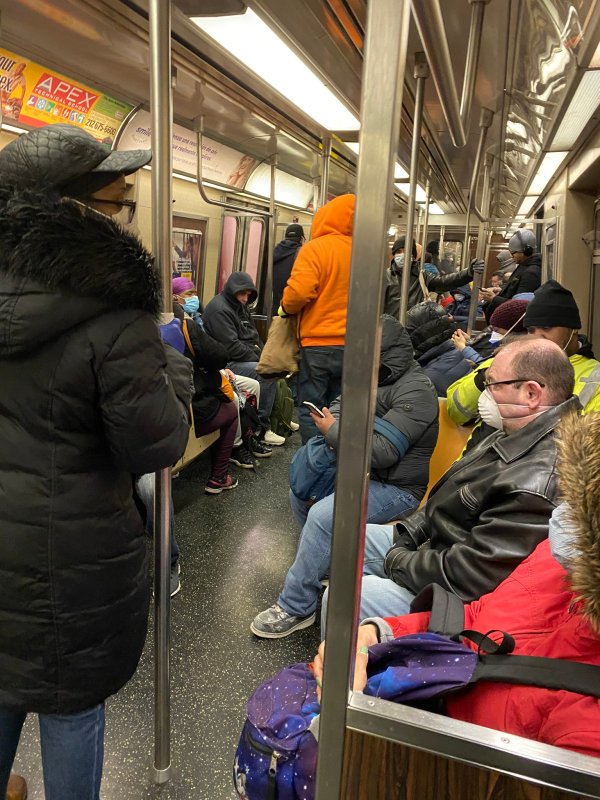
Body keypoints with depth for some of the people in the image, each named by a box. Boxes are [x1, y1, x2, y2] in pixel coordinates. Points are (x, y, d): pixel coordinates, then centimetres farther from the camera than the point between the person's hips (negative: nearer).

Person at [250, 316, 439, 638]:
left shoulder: (415, 391, -23)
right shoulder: (377, 376, 5)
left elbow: (382, 451, -30)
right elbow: (342, 404, 18)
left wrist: (333, 431, -18)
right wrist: (331, 419, -7)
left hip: (396, 487, -10)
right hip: (365, 471, 10)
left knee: (322, 515, -26)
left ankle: (296, 608, -11)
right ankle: (317, 566, 25)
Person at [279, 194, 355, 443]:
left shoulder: (315, 248, -9)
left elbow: (299, 292, -20)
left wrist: (285, 307, 1)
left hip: (318, 345, -5)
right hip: (351, 346, 5)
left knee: (311, 412, 5)